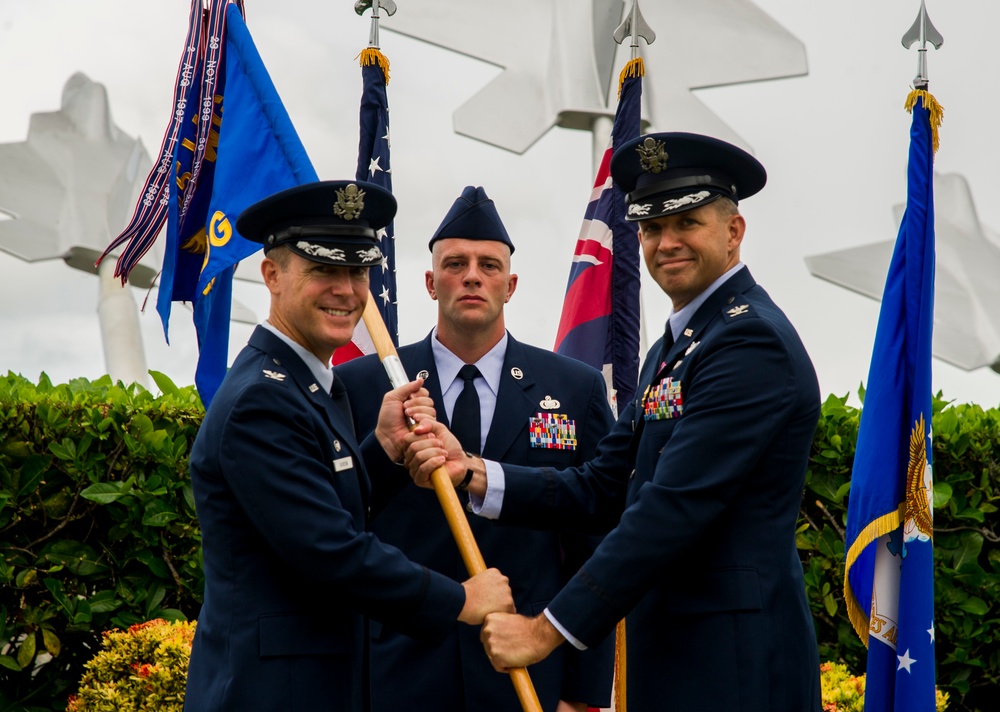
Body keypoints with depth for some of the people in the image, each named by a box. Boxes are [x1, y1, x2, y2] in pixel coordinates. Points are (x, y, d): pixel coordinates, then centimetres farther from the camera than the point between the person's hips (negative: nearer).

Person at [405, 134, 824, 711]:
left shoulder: (751, 340, -15)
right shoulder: (675, 346, 17)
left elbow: (673, 507, -22)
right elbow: (602, 490, 10)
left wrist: (549, 629, -21)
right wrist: (472, 471, -4)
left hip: (732, 665, -9)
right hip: (670, 652, 9)